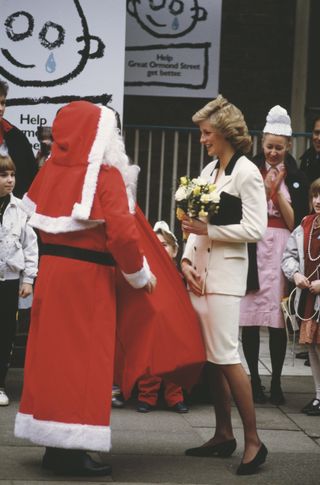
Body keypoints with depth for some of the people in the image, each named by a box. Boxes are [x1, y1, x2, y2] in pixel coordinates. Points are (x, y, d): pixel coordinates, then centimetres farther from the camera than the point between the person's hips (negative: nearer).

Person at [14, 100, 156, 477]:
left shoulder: (51, 169, 5)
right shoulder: (106, 176, -12)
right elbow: (121, 233, -17)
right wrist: (140, 274, -3)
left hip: (50, 270, 6)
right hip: (88, 276, -6)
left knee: (53, 353, 11)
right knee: (84, 358, -1)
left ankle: (55, 446, 18)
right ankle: (73, 451, 1)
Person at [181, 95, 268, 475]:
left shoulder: (247, 173, -7)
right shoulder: (208, 171, 15)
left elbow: (255, 229, -13)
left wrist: (208, 230, -14)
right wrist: (187, 260, 3)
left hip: (226, 273, -7)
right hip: (200, 272, 7)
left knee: (225, 356, -11)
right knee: (209, 357, 8)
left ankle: (253, 440, -3)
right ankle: (223, 436, 17)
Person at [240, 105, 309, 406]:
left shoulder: (296, 178, 7)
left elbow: (294, 222, 1)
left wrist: (277, 190, -6)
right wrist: (266, 188, -7)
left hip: (281, 250, 0)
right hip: (252, 248, 0)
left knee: (277, 319, -2)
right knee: (250, 317, -4)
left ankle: (276, 383, 5)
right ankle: (254, 381, 5)